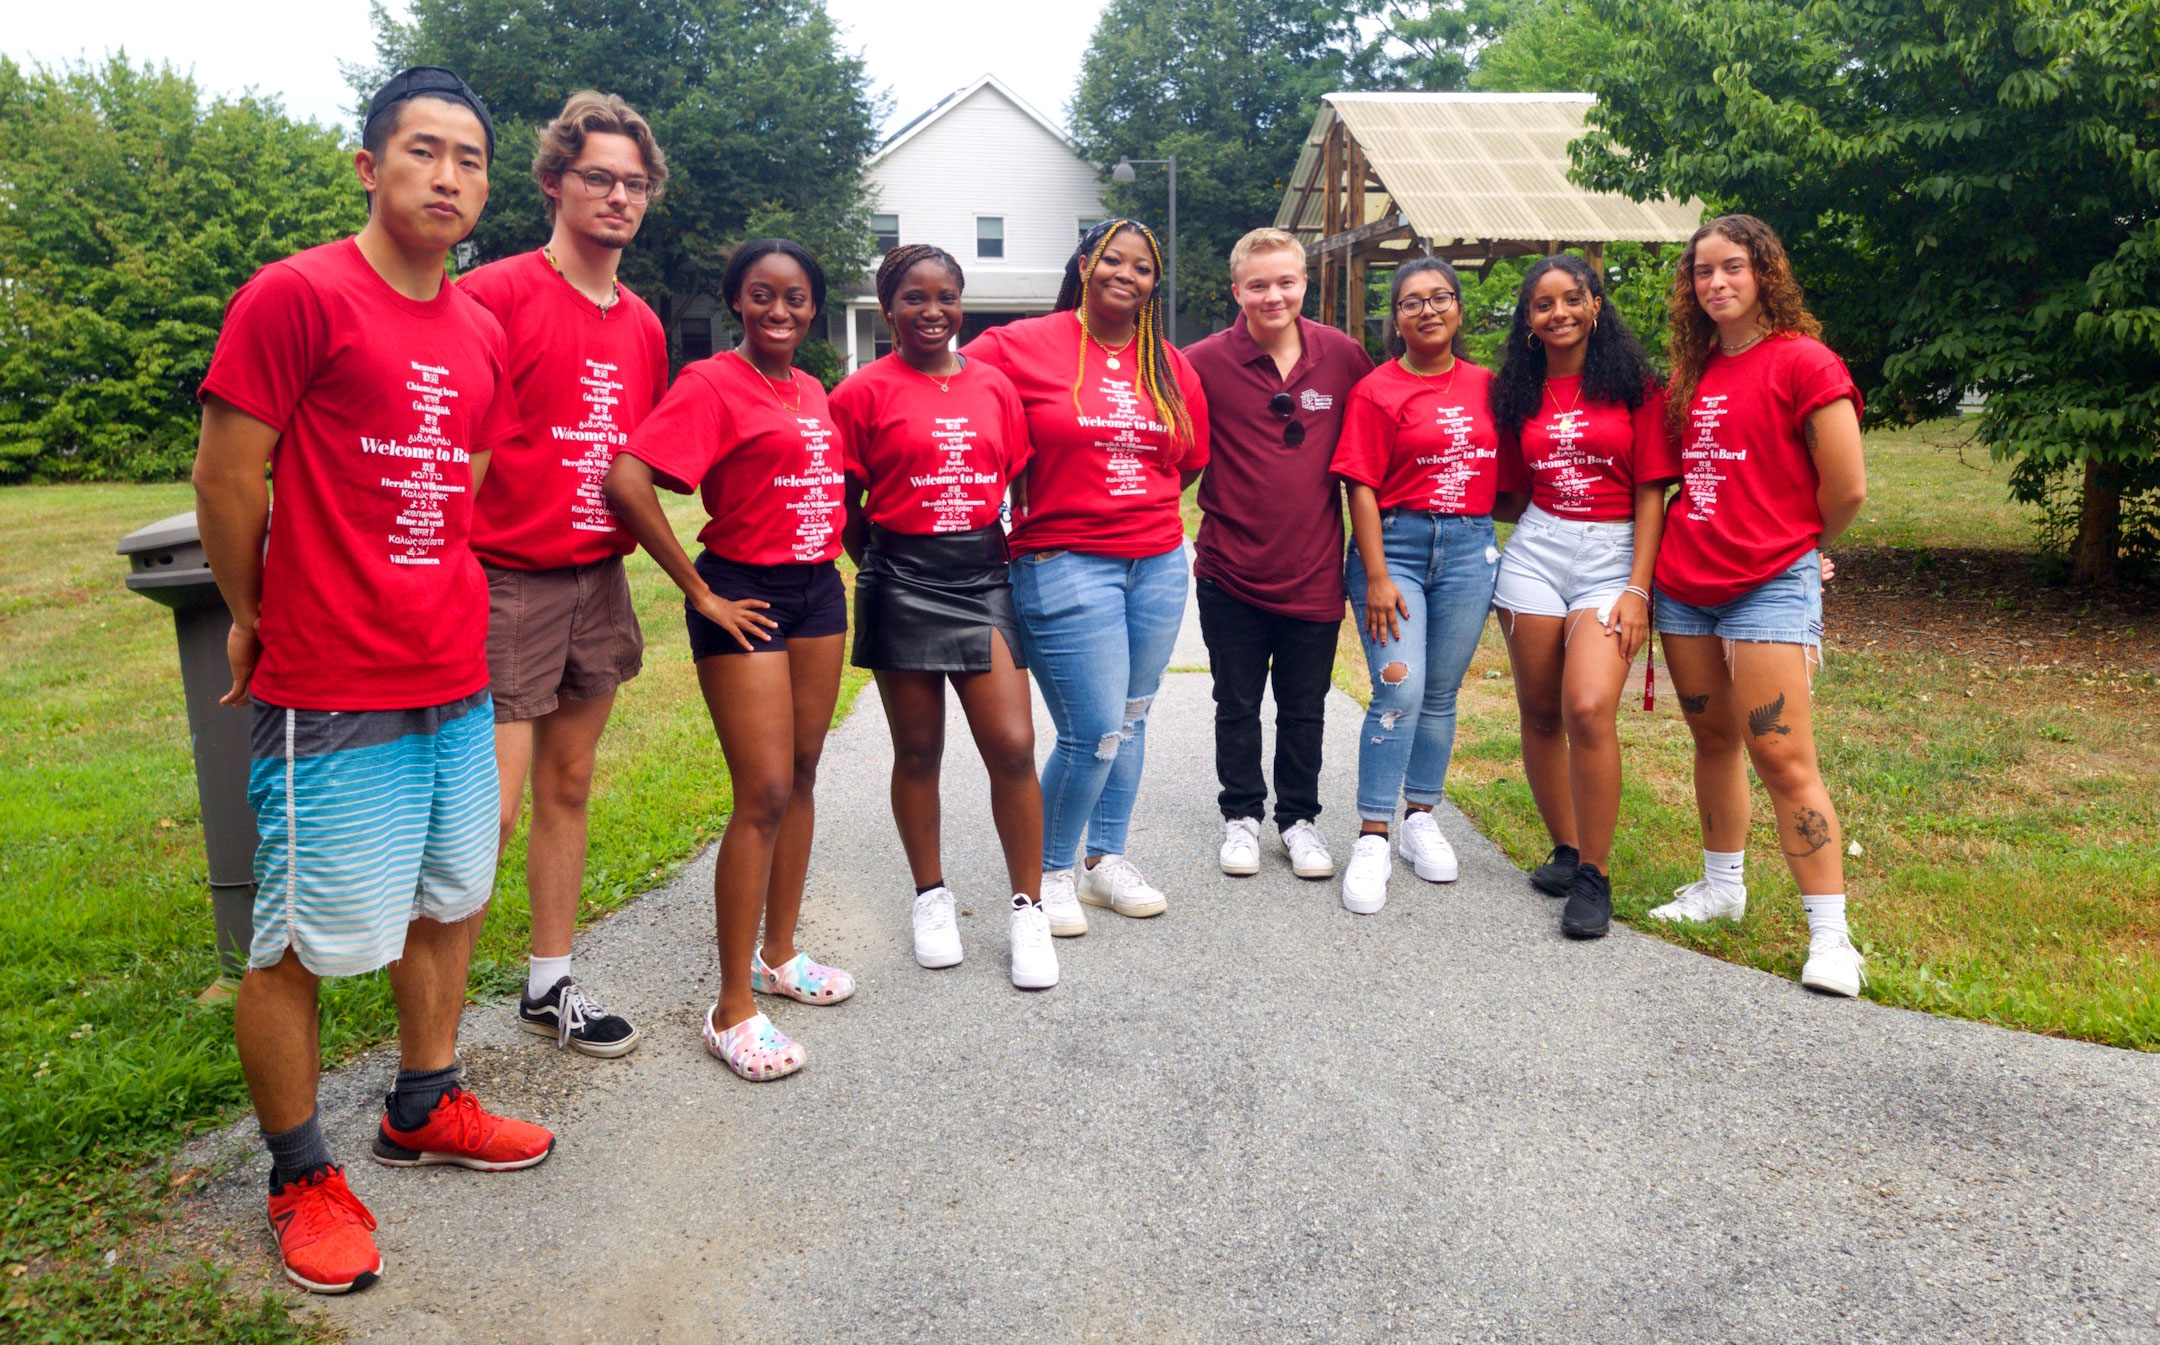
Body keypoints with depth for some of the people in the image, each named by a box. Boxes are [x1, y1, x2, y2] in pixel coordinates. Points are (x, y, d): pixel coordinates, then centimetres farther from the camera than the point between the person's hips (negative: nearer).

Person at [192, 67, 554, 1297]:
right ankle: (302, 1180, 22)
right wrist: (262, 619, 2)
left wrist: (427, 604, 16)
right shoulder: (297, 296, -11)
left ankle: (424, 1109, 38)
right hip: (331, 699, -7)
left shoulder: (483, 333, 9)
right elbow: (225, 477, -9)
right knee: (302, 943, 4)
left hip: (456, 682, 7)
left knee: (448, 902, 18)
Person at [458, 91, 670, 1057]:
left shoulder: (643, 325, 13)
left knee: (567, 788, 14)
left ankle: (551, 986, 27)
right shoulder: (496, 295, -9)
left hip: (599, 582, 7)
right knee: (489, 809, -7)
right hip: (506, 585, -7)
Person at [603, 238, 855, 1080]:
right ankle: (733, 1010, 1)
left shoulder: (810, 391, 12)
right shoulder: (712, 385, -11)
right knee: (764, 795, -9)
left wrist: (831, 559, 10)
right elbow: (626, 481, -23)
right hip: (747, 597, -8)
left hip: (819, 590, 8)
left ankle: (779, 956, 29)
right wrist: (699, 591, -17)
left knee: (802, 772, 13)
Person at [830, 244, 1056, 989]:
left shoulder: (994, 385, 7)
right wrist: (883, 565, 3)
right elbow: (846, 504, 2)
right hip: (903, 582, -2)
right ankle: (932, 898, 27)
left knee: (1013, 746, -4)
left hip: (983, 574, 2)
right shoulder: (864, 392, -3)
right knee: (918, 752, 9)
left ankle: (1028, 908, 10)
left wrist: (1013, 555, 5)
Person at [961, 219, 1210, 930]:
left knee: (1130, 719, 13)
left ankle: (1107, 860, 29)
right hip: (1065, 567, -6)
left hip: (1158, 564, 6)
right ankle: (1052, 872, 13)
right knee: (1094, 731, -8)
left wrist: (1144, 509, 12)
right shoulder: (1023, 346, -5)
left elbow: (1188, 458, 22)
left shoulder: (1170, 366, 10)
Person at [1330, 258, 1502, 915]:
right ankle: (1372, 839, -5)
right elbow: (1362, 488, -8)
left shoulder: (1484, 385, 9)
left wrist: (1516, 547, 13)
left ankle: (1421, 819, 24)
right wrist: (1376, 577, -13)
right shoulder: (1377, 391, -5)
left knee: (1441, 693, 10)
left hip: (1470, 547, 4)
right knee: (1399, 689, -12)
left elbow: (1501, 470, 17)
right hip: (1396, 544, -4)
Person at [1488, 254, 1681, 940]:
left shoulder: (1633, 385, 2)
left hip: (1611, 554, -4)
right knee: (1540, 713, 5)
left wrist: (1638, 587, -9)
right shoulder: (1520, 393, 13)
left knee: (1589, 709, -19)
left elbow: (1650, 492, -2)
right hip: (1534, 550, 4)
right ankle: (1565, 849, 24)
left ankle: (1594, 877, -7)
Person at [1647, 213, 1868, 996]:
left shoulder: (1803, 362, -8)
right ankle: (1721, 888, 29)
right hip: (1684, 584, 6)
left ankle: (1830, 936, -3)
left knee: (1783, 760, -9)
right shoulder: (1693, 371, 12)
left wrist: (1790, 547, 7)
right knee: (1713, 739, 15)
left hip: (1770, 586, -6)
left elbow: (1847, 491, -8)